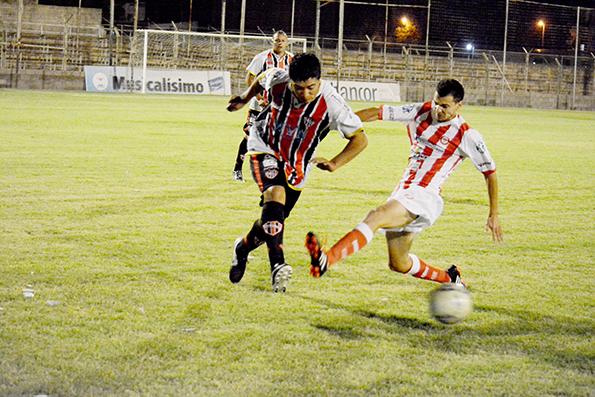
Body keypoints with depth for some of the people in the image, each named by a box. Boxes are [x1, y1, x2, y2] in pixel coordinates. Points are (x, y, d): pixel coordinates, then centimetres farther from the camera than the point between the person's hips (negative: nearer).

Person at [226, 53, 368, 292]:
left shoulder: (331, 103, -26)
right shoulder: (277, 80, -21)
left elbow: (360, 139, -19)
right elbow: (262, 79, 6)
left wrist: (334, 164, -30)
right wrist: (244, 100, 20)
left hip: (297, 166, 2)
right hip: (265, 150, -1)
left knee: (272, 222, 10)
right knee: (275, 194, -30)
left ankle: (243, 248, 41)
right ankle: (277, 265, -35)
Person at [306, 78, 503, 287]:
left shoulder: (466, 136, -5)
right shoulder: (421, 112, 8)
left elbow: (490, 173, 4)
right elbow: (376, 113, 10)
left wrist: (493, 215, 4)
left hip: (425, 198, -7)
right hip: (404, 191, 7)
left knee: (375, 216, -32)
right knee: (398, 264, 16)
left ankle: (327, 259, -52)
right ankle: (449, 278, 41)